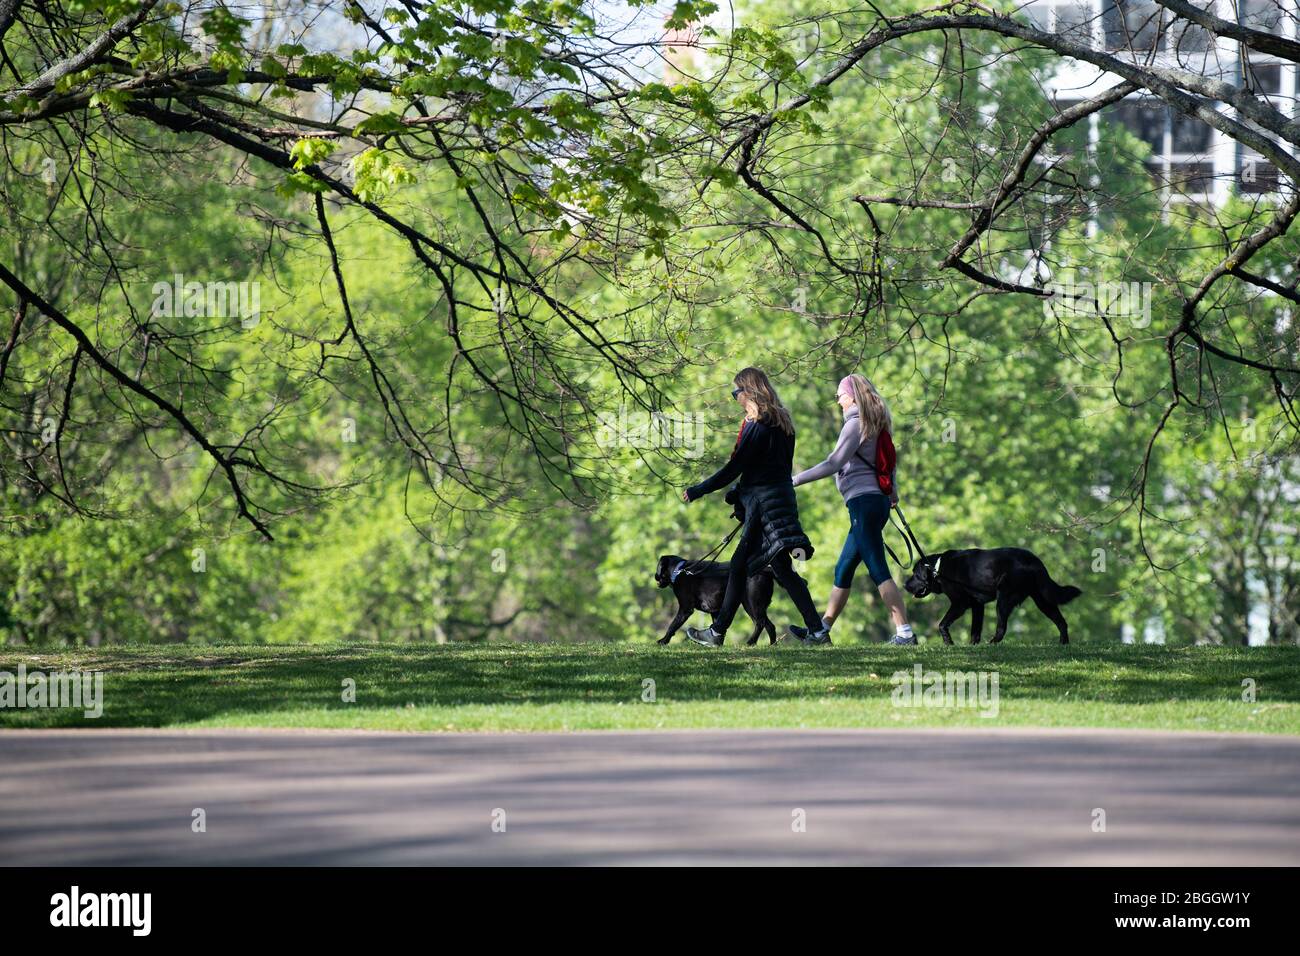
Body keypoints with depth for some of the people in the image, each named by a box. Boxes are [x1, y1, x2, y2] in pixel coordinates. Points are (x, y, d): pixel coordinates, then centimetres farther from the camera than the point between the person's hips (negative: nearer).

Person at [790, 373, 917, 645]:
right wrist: (892, 491, 40)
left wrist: (796, 479, -11)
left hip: (864, 501, -10)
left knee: (878, 571, -12)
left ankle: (904, 632, -17)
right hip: (878, 501, 10)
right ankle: (822, 631, 19)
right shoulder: (875, 424, 17)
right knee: (843, 571, 14)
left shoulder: (856, 423, -10)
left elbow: (834, 464, -15)